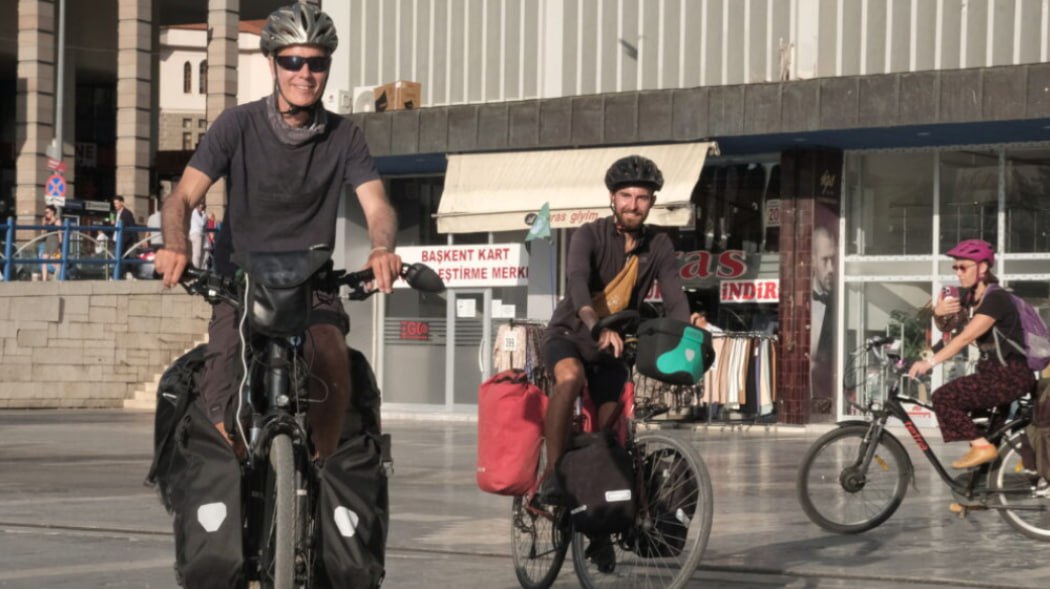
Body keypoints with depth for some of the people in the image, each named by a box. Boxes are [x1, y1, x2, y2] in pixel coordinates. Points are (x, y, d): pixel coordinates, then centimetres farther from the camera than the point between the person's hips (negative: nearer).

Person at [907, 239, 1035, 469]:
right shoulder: (971, 298, 9)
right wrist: (938, 313, -17)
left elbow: (966, 337, -28)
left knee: (944, 397, -18)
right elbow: (945, 325, 8)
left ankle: (981, 447, -14)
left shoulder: (995, 298, -19)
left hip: (1011, 375, -9)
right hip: (992, 371, 9)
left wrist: (930, 363, -34)